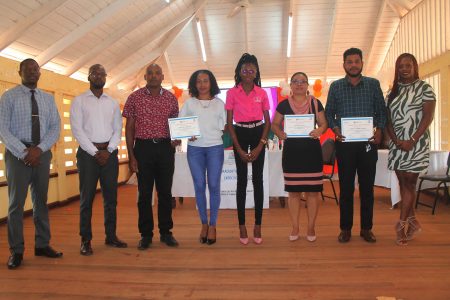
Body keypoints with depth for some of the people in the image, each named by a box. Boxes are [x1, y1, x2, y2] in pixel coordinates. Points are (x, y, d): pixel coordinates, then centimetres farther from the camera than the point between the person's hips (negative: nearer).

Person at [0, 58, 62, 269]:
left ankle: (42, 245, 21)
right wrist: (24, 152, -16)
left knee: (41, 200, 10)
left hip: (43, 153, 4)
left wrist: (39, 149, -12)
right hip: (17, 153, -3)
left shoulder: (48, 99, 11)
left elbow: (55, 128, 4)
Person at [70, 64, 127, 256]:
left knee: (110, 197, 8)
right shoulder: (79, 101, 3)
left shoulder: (113, 103, 13)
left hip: (109, 153, 3)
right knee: (86, 198, 0)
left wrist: (108, 150, -6)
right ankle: (85, 240, 8)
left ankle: (111, 236, 18)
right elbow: (77, 130, -6)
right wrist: (95, 152, -11)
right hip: (88, 152, -3)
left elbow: (118, 129, 8)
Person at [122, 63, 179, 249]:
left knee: (165, 192, 8)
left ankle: (166, 232, 21)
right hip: (143, 147, -1)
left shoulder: (171, 98, 5)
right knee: (144, 193, 5)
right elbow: (129, 128, 2)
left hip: (165, 148, 2)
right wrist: (131, 155, -3)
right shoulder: (135, 97, 1)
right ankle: (146, 234, 17)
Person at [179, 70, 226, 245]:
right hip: (195, 148, 1)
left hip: (215, 147, -1)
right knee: (199, 186, 3)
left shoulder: (219, 103, 9)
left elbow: (223, 127, 6)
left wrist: (217, 135, -11)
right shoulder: (189, 103, 10)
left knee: (214, 186, -2)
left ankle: (212, 225, 9)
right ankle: (204, 223, 17)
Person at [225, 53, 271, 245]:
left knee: (257, 179, 2)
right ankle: (242, 226, 10)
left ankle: (258, 226, 11)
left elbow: (267, 121, 3)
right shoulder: (232, 93, -2)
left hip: (258, 135, 1)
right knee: (242, 180, 2)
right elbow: (229, 123, -2)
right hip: (240, 135, -1)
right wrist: (239, 149, -8)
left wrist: (260, 146, -8)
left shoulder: (262, 93, 1)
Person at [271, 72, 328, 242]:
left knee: (312, 191, 3)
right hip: (291, 151, 0)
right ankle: (295, 228, 19)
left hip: (312, 151, 0)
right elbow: (275, 124, 7)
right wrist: (280, 134, -14)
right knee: (293, 191, 6)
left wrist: (319, 131, -18)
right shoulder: (284, 104, 4)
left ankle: (311, 228, 18)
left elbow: (324, 123, 5)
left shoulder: (315, 103, 4)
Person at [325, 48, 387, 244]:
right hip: (344, 143, 0)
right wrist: (335, 128, -11)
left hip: (368, 143, 1)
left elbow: (381, 110, 7)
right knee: (346, 187, 4)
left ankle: (366, 228, 18)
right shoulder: (336, 86, 6)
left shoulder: (373, 84, 7)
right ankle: (345, 228, 15)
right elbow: (329, 112, 7)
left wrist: (379, 130, -8)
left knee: (367, 187, 6)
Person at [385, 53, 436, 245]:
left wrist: (412, 141, -16)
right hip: (397, 144, 4)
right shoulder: (393, 92, 12)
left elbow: (428, 117, -8)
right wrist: (396, 140, -7)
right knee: (403, 183, 7)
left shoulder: (424, 88, 0)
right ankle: (413, 222, 19)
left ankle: (401, 224, 2)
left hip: (416, 144, -4)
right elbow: (388, 119, 8)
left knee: (409, 182, -5)